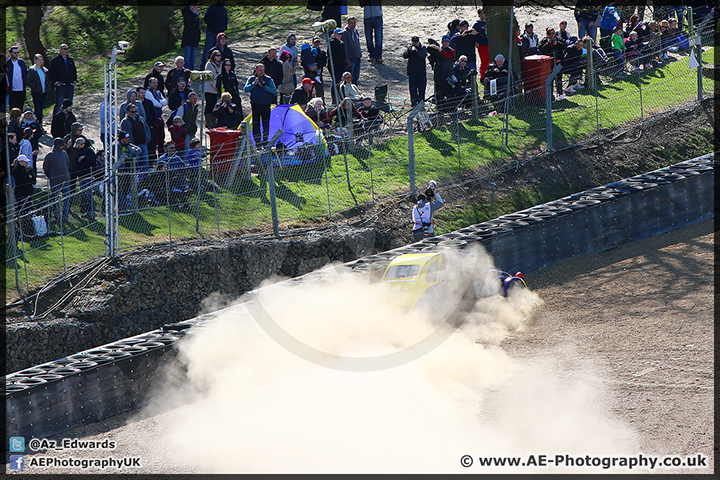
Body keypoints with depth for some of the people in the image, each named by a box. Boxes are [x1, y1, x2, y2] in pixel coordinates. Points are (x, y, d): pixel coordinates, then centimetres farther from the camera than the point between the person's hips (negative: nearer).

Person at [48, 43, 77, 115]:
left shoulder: (71, 60, 15)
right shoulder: (55, 60, 0)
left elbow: (74, 72, 23)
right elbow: (51, 72, -1)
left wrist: (74, 81, 11)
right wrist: (56, 82, -9)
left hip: (70, 87, 5)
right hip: (60, 87, -5)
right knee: (58, 105, -6)